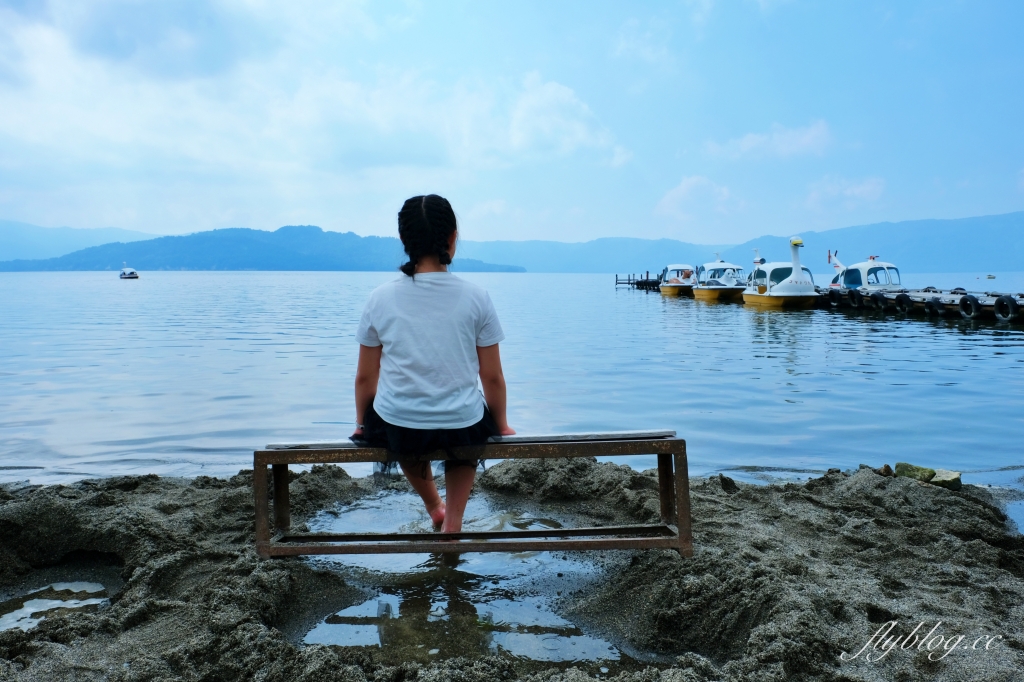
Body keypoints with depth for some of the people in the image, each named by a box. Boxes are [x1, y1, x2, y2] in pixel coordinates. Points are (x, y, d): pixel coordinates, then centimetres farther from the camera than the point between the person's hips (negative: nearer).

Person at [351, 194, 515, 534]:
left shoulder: (380, 299, -5)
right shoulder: (475, 298, -8)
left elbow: (365, 377, 2)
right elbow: (492, 377, -3)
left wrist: (362, 425, 19)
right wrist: (502, 426, 14)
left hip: (395, 430, 1)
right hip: (461, 428, -1)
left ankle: (434, 506, 48)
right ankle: (452, 522, 27)